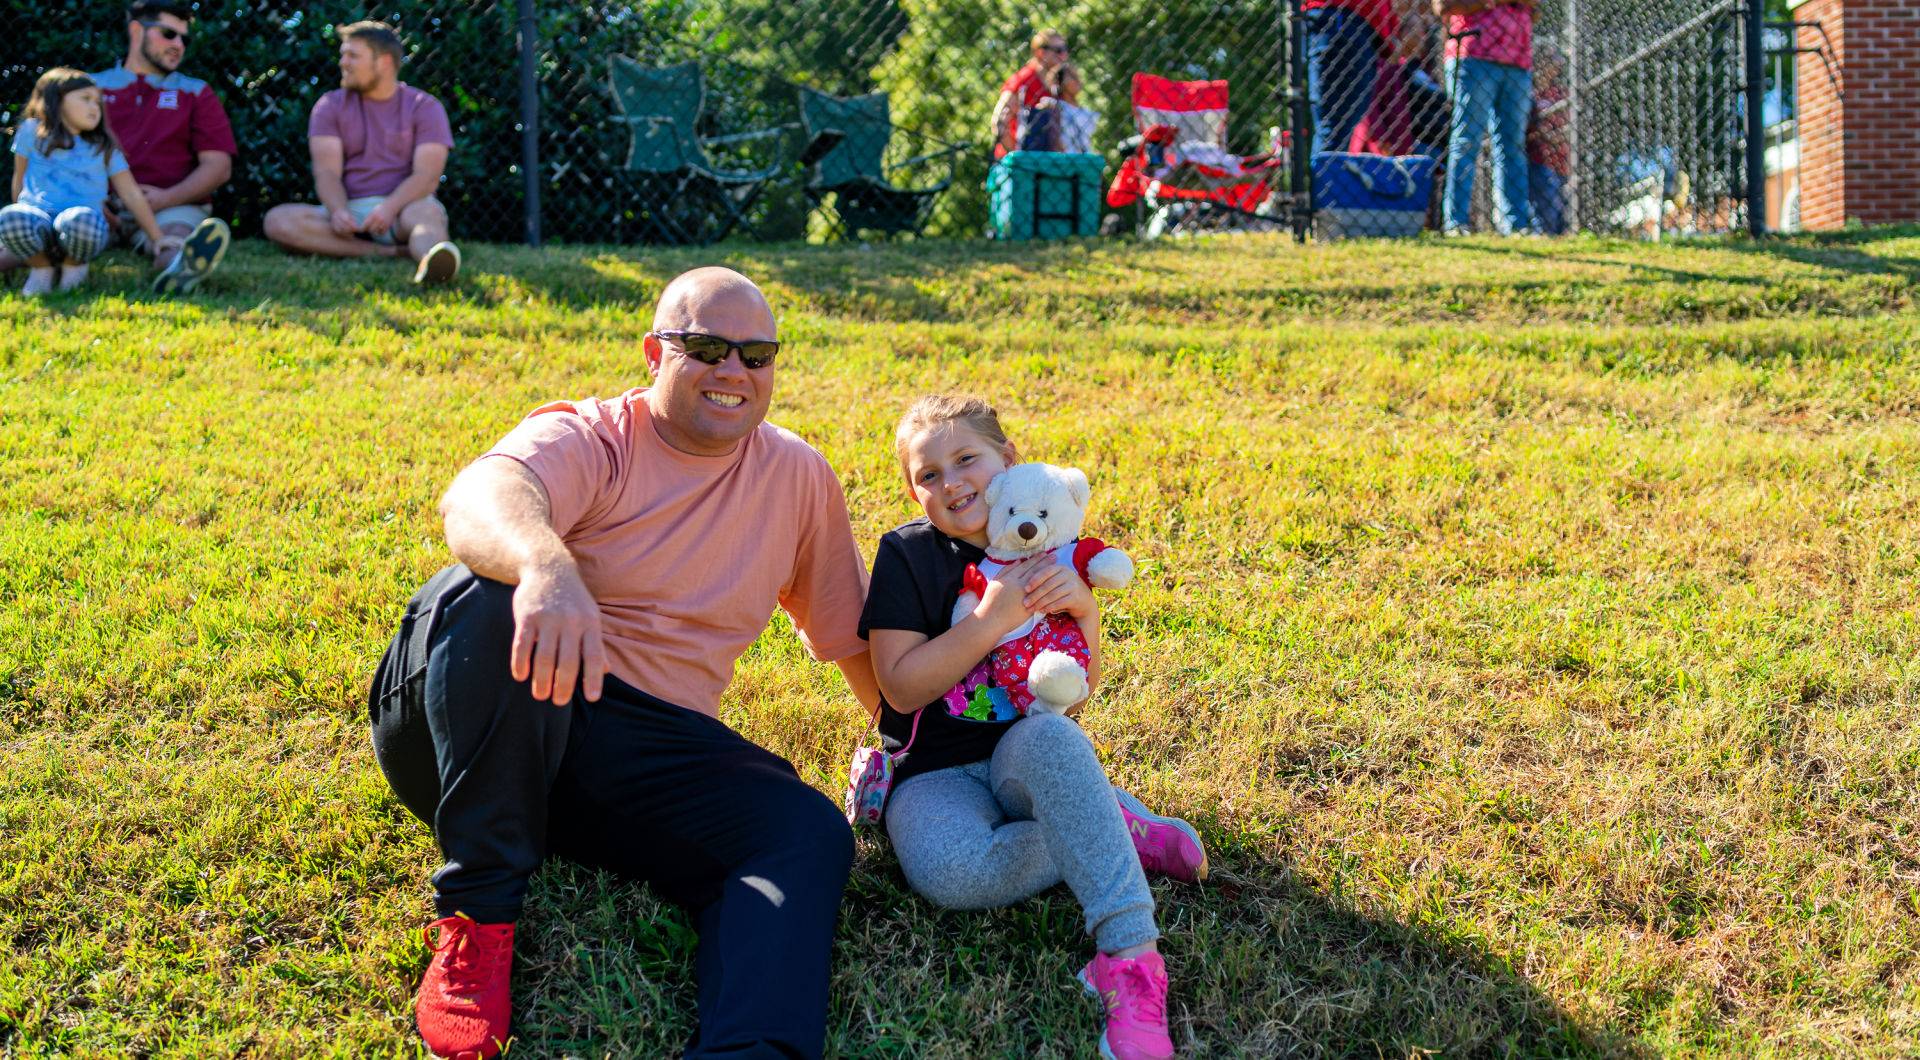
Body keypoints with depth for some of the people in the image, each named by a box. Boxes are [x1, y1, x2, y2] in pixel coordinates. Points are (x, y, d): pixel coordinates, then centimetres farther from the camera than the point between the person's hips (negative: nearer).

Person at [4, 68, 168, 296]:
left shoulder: (104, 149, 18)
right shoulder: (33, 131, 14)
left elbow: (132, 195, 17)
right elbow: (20, 180, 20)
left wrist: (157, 238, 13)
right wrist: (23, 223, 19)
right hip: (38, 215, 0)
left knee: (82, 220, -40)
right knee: (9, 218, -38)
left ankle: (73, 266, -2)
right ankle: (41, 267, -3)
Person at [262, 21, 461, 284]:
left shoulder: (424, 107, 4)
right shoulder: (331, 106, 11)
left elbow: (427, 175, -9)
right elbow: (326, 171, -2)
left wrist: (390, 208, -30)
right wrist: (338, 211, -25)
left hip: (404, 205, -3)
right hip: (350, 210, 3)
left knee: (426, 211, -38)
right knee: (278, 220, -25)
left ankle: (430, 262, -74)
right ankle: (390, 252, -37)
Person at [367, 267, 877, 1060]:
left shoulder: (799, 479, 12)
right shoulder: (588, 439, -5)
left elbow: (850, 635, 24)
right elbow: (474, 499, -29)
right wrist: (544, 562, -51)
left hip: (641, 750, 3)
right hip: (478, 732, -3)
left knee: (809, 833, -23)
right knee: (485, 597, -35)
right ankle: (478, 913, -26)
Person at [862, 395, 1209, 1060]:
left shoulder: (1042, 552, 7)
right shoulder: (908, 555, -3)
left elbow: (1081, 689, 10)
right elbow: (902, 687, -11)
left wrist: (1084, 611, -10)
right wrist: (994, 617, -20)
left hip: (1025, 758, 2)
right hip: (937, 772, -1)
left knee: (1048, 736, -38)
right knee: (947, 868, -37)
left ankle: (1132, 955, -42)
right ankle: (1117, 827, -16)